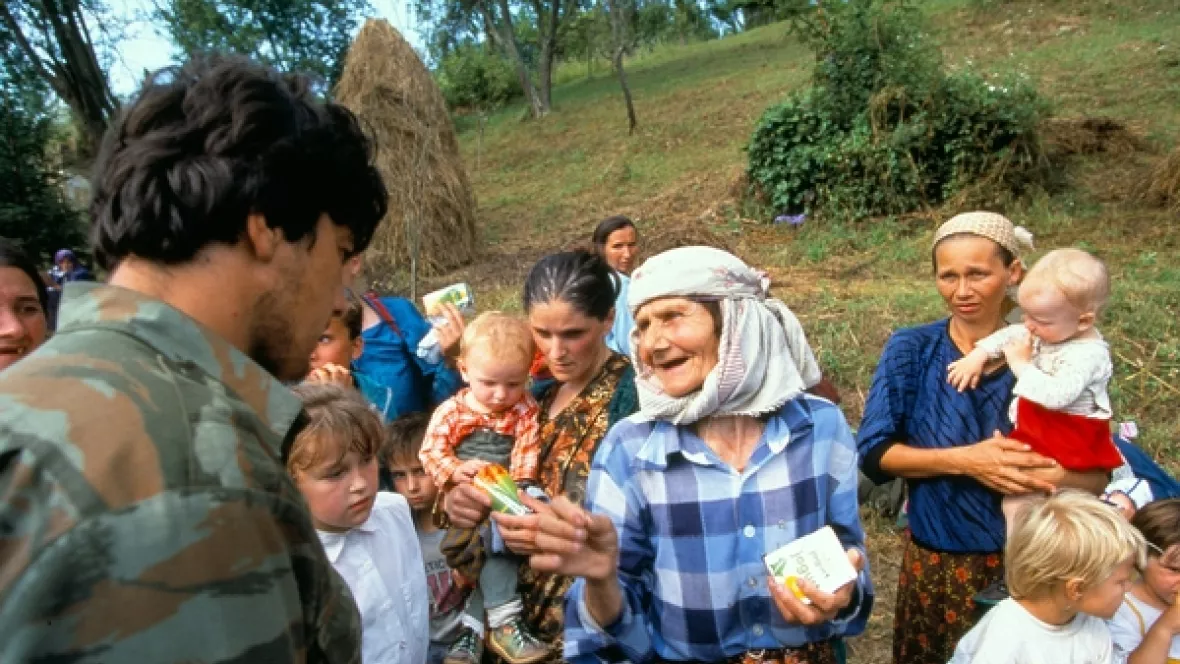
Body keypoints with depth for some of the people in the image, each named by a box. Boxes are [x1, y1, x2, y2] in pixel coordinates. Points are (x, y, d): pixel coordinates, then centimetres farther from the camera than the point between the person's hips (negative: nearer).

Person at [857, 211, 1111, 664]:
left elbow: (1099, 475, -3)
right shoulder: (911, 350, -8)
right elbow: (873, 452, -13)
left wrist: (1059, 477, -25)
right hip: (936, 562, 0)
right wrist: (963, 460, -24)